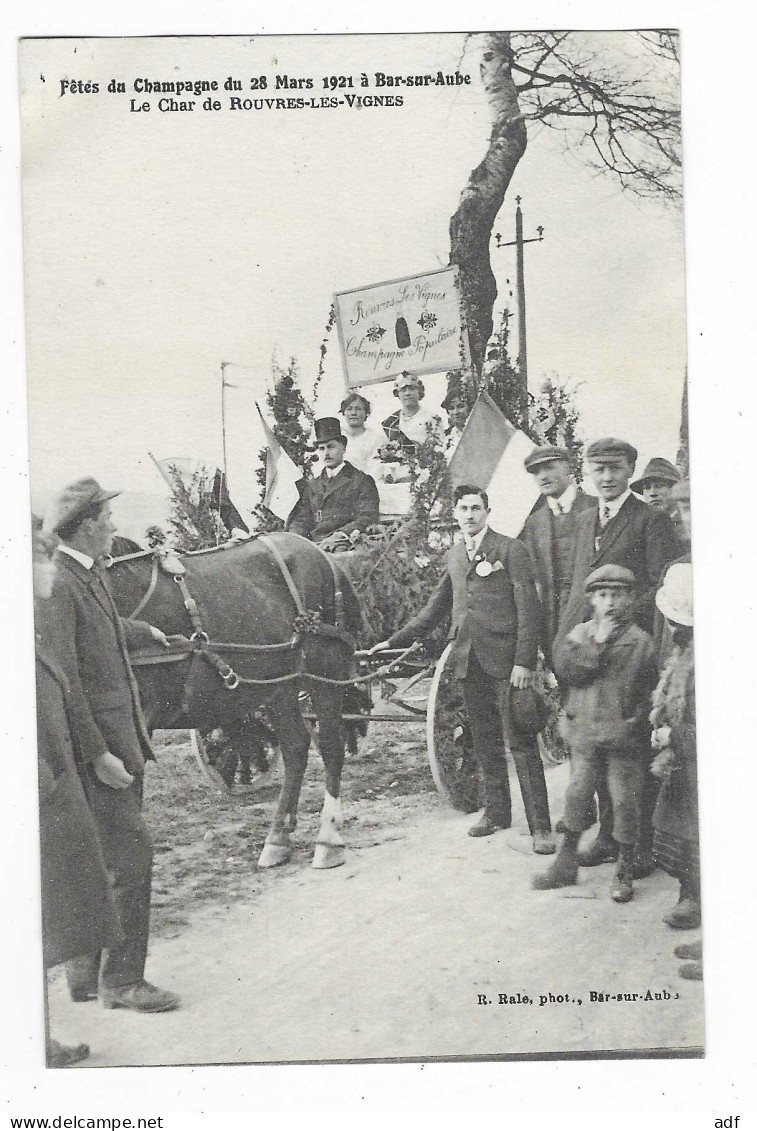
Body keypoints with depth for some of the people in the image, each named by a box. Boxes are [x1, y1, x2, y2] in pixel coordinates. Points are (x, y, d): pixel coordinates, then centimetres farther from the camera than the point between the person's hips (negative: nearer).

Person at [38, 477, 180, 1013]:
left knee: (101, 861, 15)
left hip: (122, 738, 10)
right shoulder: (57, 584, -18)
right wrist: (97, 754, -23)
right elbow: (62, 681, -22)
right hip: (97, 743, -10)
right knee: (130, 855, -6)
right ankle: (121, 981, 6)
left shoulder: (91, 576, 11)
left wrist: (147, 632, 52)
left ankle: (87, 976, 26)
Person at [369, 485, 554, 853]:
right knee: (485, 742, 14)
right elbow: (435, 608, 23)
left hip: (505, 660, -6)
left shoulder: (511, 550, -4)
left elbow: (528, 610, -8)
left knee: (521, 743, -6)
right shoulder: (454, 556, 15)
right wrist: (395, 641, 19)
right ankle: (496, 812, 26)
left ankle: (539, 826, -4)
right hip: (469, 661, 6)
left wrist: (524, 661, -15)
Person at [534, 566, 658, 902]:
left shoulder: (641, 641, -2)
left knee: (625, 801, 1)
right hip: (585, 732, 2)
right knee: (577, 794, 9)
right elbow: (566, 669, -12)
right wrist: (597, 643, -16)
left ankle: (625, 872, 16)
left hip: (624, 736, -2)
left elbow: (649, 692, 0)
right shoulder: (579, 634, 5)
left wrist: (635, 722, -9)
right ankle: (566, 864, 23)